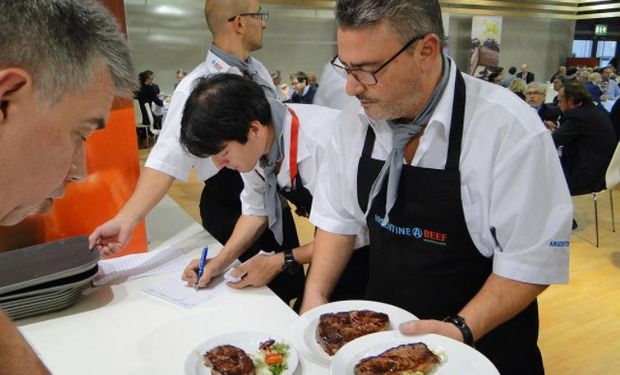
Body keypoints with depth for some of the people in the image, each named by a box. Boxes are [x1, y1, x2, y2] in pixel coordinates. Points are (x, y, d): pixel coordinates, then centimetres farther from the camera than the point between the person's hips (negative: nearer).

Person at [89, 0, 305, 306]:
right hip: (231, 213, -7)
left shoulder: (259, 70, 2)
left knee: (288, 288, 21)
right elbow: (167, 159, -26)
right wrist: (127, 218, -36)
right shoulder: (196, 88, -20)